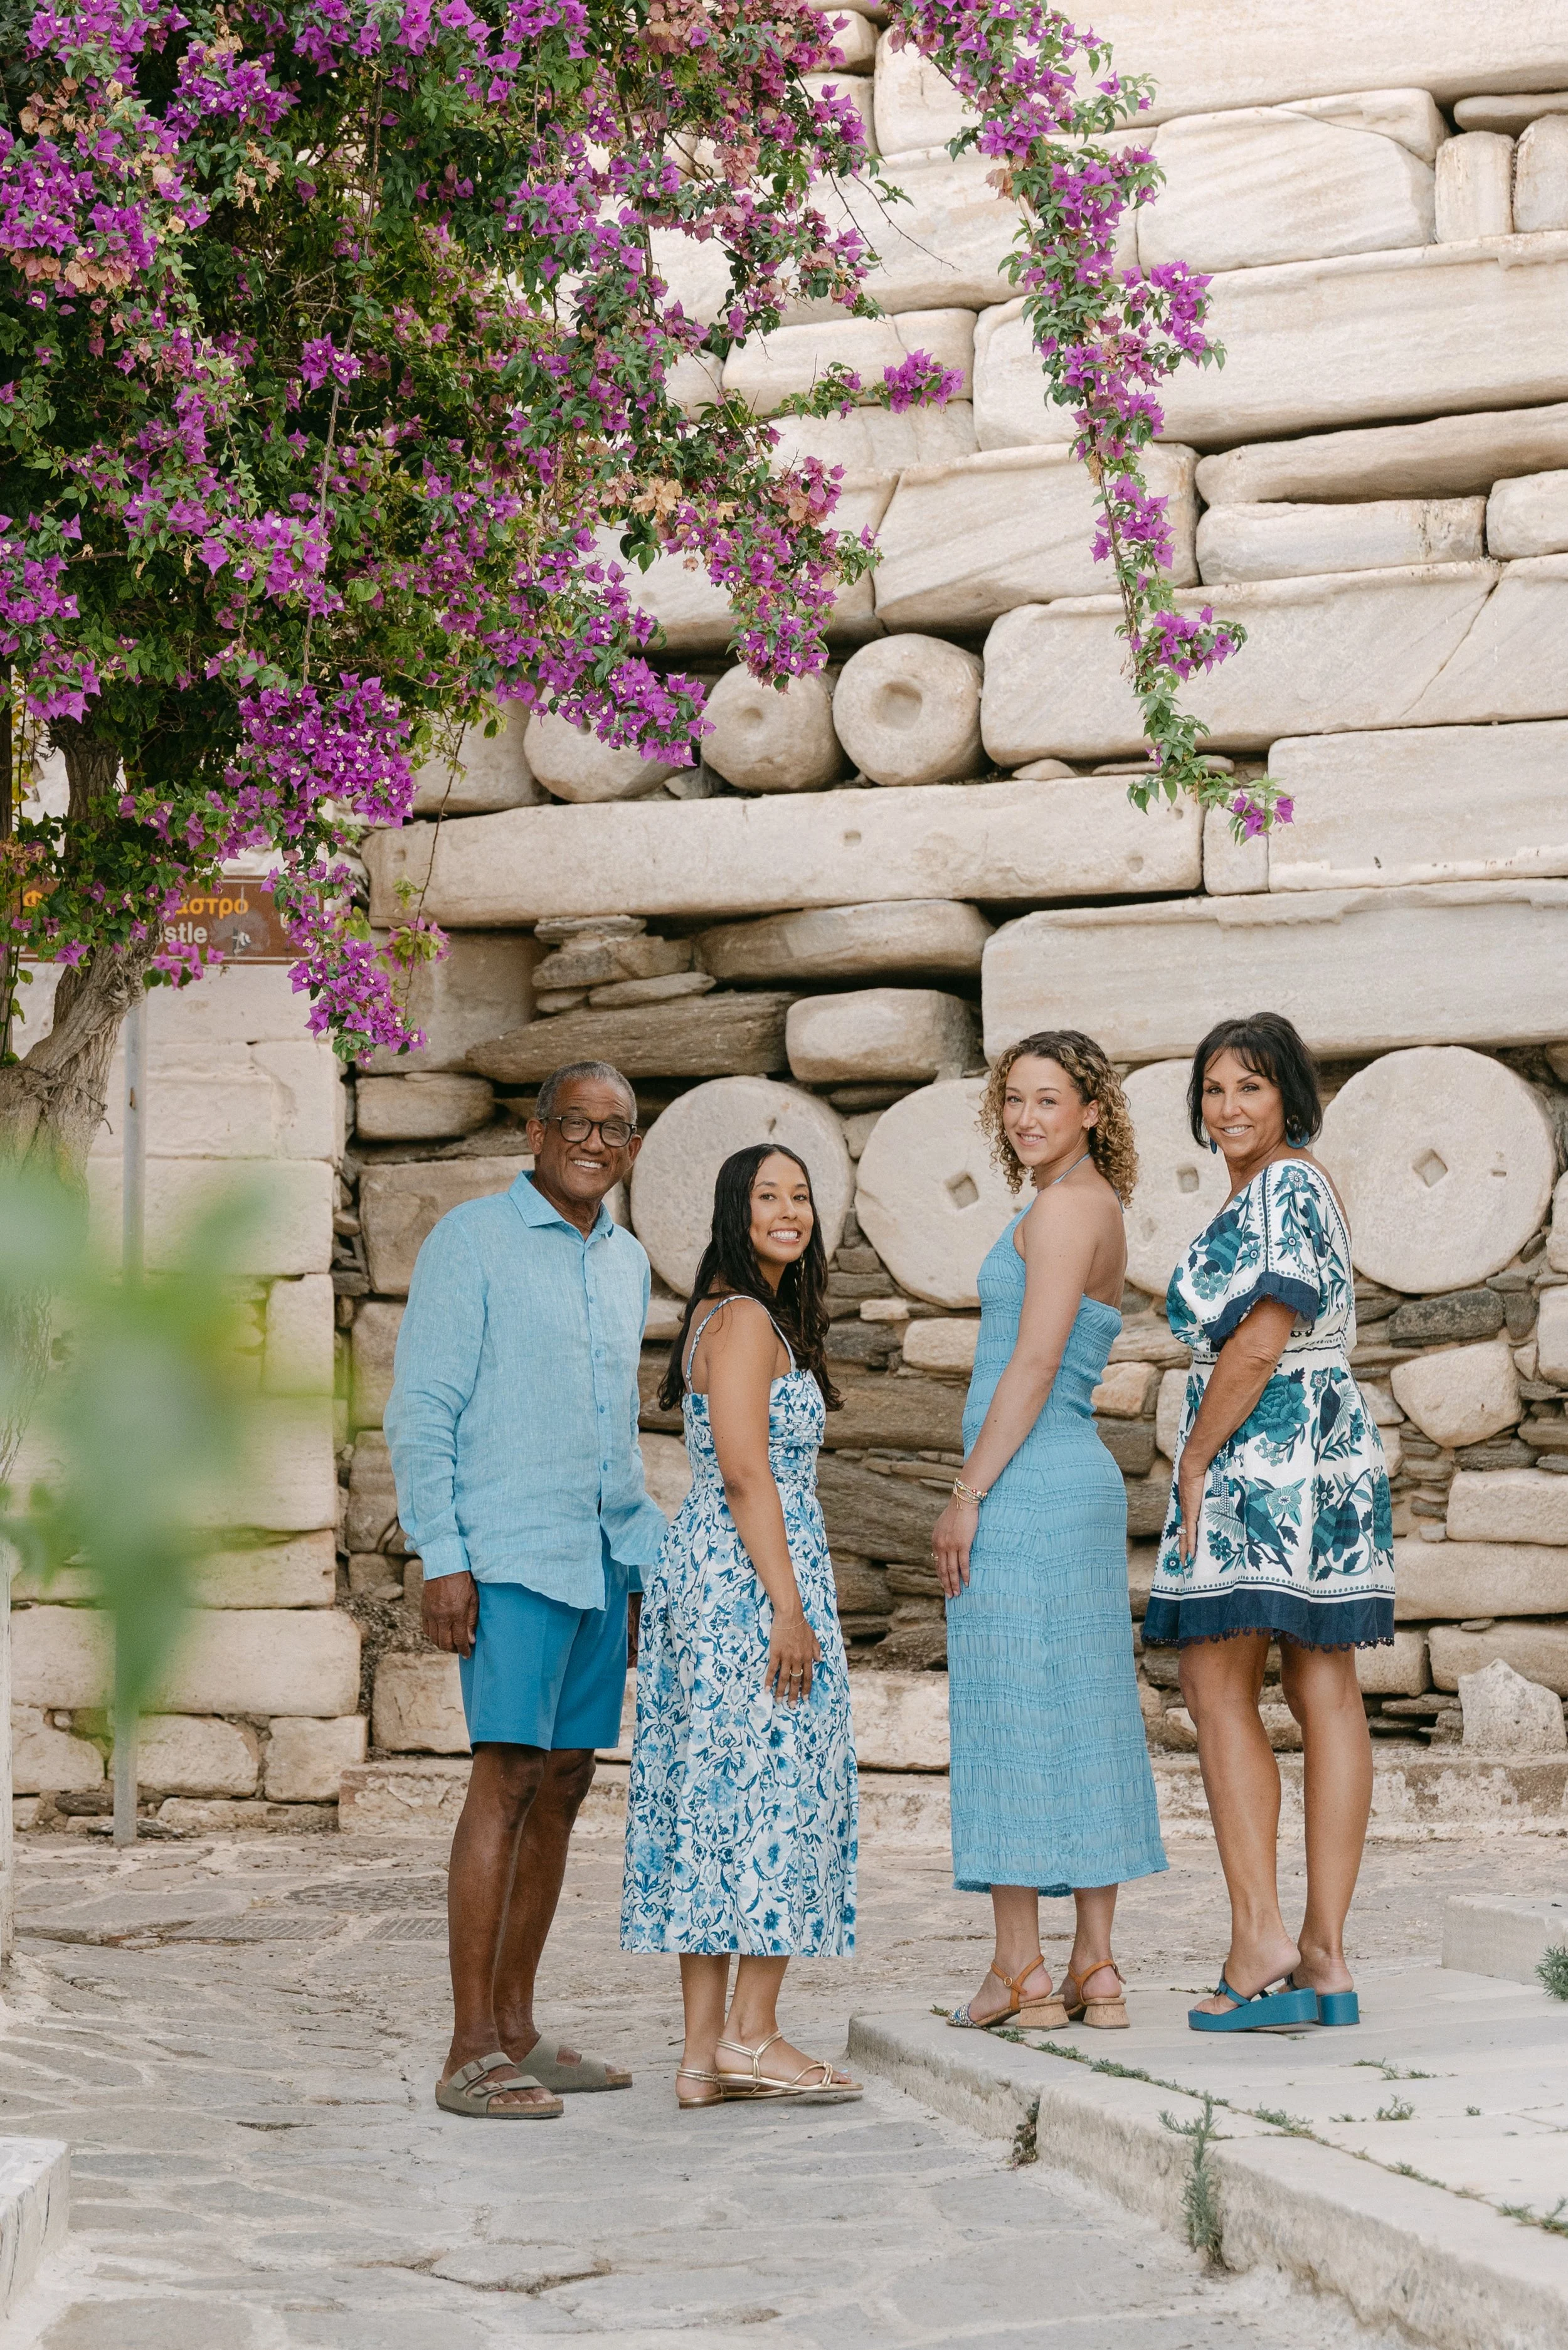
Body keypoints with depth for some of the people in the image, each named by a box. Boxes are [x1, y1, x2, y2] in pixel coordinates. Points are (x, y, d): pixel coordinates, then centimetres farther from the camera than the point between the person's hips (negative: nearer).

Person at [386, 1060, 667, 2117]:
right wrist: (443, 1561, -14)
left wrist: (657, 1546, 19)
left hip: (606, 1554, 7)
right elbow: (421, 1413, -7)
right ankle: (471, 2056, -12)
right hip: (510, 1553, -7)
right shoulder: (472, 1243, -4)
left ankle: (515, 2029, 15)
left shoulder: (628, 1262, 17)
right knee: (508, 1776, -12)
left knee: (565, 1783, 8)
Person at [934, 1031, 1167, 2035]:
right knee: (1086, 1723, 7)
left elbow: (1035, 1363, -17)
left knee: (1009, 1723, -6)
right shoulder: (1099, 1213, 18)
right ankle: (1096, 1972, 9)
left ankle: (1022, 1975, -4)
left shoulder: (1065, 1209, -11)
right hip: (1084, 1487, 10)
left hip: (1028, 1490, -10)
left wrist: (968, 1496, -16)